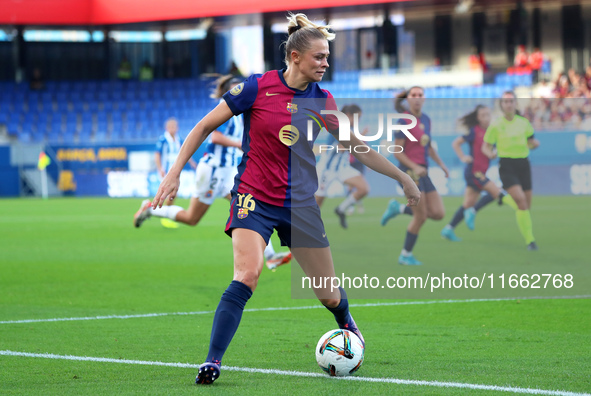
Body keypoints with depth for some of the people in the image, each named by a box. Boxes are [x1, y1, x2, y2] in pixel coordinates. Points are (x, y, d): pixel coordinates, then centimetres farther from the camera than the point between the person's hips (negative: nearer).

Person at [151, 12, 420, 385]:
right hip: (254, 199, -3)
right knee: (247, 274, -27)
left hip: (301, 206, 4)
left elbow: (357, 147, 13)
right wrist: (175, 172, -6)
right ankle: (213, 362, -23)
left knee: (329, 294, 8)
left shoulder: (322, 99, 2)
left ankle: (347, 324, 45)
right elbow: (205, 126, -1)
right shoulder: (258, 88, -9)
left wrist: (403, 177, 15)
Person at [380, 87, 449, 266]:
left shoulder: (426, 119, 10)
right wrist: (415, 167, -23)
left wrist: (441, 164, 13)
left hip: (423, 172, 7)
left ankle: (398, 208, 18)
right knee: (421, 216, -7)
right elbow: (397, 152, -12)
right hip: (409, 171, -7)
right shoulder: (404, 121, -11)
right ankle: (406, 255, 10)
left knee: (438, 213, 2)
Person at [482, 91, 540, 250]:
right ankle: (530, 240, -17)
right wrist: (490, 154, -19)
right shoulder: (495, 125, -2)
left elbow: (531, 143, 16)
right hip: (507, 166, -4)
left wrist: (535, 143, -8)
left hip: (523, 165, 4)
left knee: (527, 206, 5)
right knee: (521, 201, -21)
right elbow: (485, 147, 3)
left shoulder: (523, 122, 8)